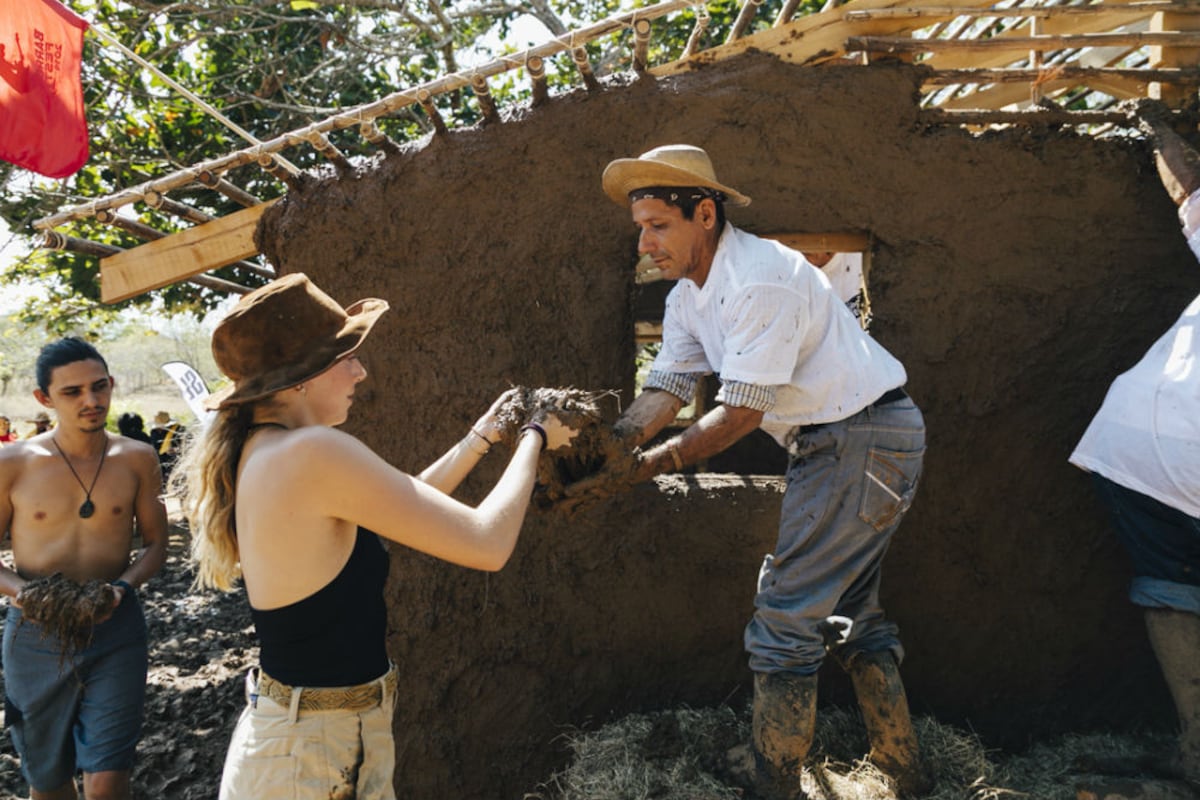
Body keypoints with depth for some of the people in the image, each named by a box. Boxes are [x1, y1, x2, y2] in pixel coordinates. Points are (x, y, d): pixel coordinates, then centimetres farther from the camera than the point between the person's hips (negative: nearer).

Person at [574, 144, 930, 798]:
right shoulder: (687, 296, 5)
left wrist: (646, 467, -27)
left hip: (867, 439, -10)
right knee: (849, 605, 18)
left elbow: (742, 412, -25)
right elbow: (663, 393, -3)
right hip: (828, 444, 10)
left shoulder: (761, 280, -24)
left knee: (787, 615, -8)